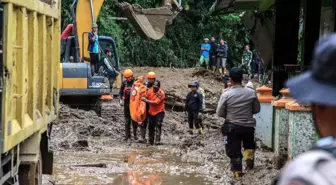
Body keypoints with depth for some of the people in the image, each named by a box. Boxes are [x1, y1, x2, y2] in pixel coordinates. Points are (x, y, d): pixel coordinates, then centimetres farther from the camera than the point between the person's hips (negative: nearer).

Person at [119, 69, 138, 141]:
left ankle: (135, 134, 14)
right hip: (126, 103, 3)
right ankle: (127, 135, 10)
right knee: (127, 120, 6)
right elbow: (121, 92, 13)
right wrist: (120, 99, -2)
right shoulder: (124, 83, 6)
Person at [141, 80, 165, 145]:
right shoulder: (150, 90, -5)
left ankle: (157, 141, -18)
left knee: (158, 126, -16)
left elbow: (155, 103, -25)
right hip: (151, 112, 5)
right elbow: (146, 98, 6)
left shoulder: (161, 93, -20)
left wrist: (146, 100, -24)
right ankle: (150, 141, 23)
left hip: (159, 112, -5)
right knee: (151, 127, 12)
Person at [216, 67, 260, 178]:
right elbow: (257, 109, 3)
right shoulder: (251, 93, -8)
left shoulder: (226, 94, -13)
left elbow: (220, 113, -7)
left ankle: (237, 171, 9)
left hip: (232, 126, -2)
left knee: (234, 150, 8)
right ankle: (249, 156, 2)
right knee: (249, 144, 27)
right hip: (248, 126, 2)